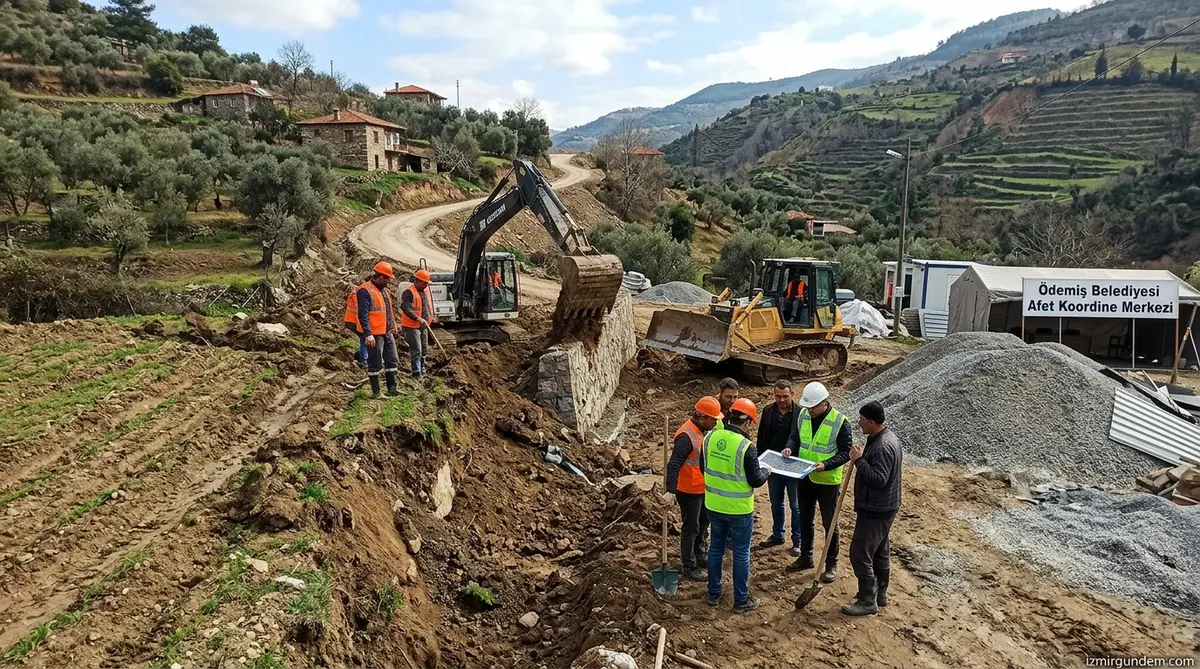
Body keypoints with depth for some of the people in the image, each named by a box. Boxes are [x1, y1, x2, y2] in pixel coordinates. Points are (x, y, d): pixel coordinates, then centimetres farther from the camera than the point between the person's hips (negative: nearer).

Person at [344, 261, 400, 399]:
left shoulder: (384, 290, 14)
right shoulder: (365, 291, -15)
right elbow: (363, 315, -22)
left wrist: (393, 326, 24)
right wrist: (368, 334, -27)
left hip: (387, 333, 9)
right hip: (375, 334, -9)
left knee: (392, 360, 13)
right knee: (375, 364, -1)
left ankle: (392, 389, 22)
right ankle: (375, 393, 7)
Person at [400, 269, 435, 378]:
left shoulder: (426, 290, 10)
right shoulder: (409, 292, -17)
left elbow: (430, 303, 26)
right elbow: (405, 308, -28)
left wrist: (431, 316, 16)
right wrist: (418, 318, -34)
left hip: (423, 326, 8)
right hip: (412, 327, -8)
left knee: (424, 350, 16)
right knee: (416, 351, -9)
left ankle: (422, 369, 30)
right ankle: (416, 373, -4)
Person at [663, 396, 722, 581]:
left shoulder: (702, 431, 2)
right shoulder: (686, 436, -28)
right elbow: (673, 465, -34)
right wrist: (670, 490, -40)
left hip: (702, 489, 10)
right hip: (689, 491, -10)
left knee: (703, 522, 24)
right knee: (691, 528, 3)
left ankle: (698, 555, 44)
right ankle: (689, 567, 16)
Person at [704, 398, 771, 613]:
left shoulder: (710, 438, -6)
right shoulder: (746, 446, -23)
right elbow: (756, 481, -16)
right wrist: (766, 471, 4)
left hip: (714, 505, 5)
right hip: (739, 509, -5)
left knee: (716, 548, 20)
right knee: (741, 554, 10)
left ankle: (714, 594, 31)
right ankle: (741, 601, 22)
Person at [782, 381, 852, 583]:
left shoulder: (840, 422, -19)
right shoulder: (803, 415, -4)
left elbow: (846, 452, -15)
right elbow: (795, 435, 11)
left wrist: (826, 465, -28)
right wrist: (790, 447, -11)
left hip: (827, 481, -5)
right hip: (804, 478, 5)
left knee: (829, 524, 8)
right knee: (805, 520, 19)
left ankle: (831, 565, 23)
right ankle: (806, 557, 36)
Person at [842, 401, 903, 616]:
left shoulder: (883, 446, -26)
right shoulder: (885, 437, 8)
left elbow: (878, 479, -30)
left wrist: (859, 460, -25)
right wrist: (862, 458, 9)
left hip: (875, 510, -11)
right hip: (881, 507, 11)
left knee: (860, 553, -3)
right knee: (880, 552, 20)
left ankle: (868, 601, 7)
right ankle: (880, 594, 32)